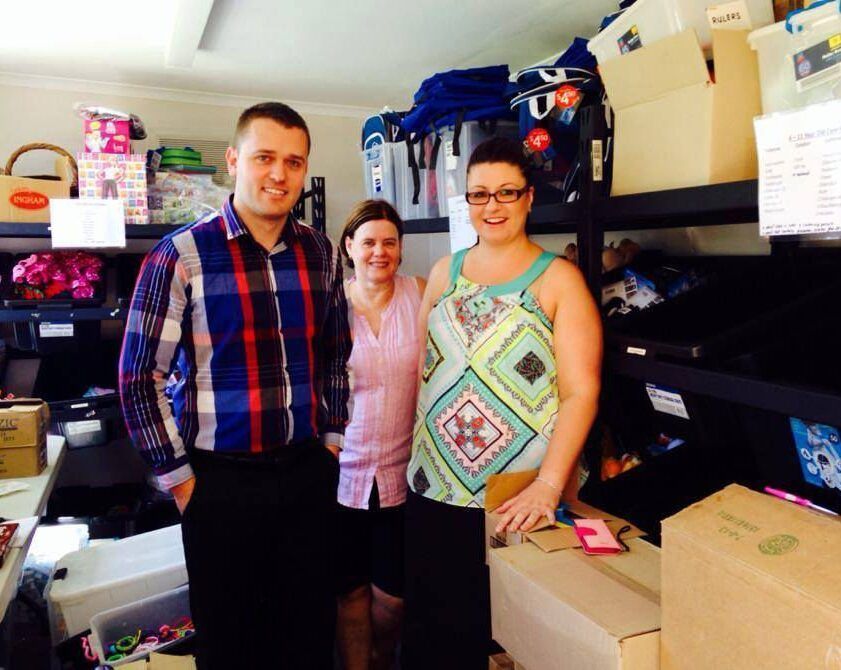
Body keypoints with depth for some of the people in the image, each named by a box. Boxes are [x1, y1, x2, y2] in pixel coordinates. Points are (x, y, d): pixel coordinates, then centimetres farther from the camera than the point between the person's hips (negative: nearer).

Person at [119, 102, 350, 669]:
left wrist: (332, 438, 8)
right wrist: (177, 477, -5)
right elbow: (139, 378, -7)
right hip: (220, 479, -3)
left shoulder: (321, 253, 2)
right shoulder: (180, 256, -11)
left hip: (310, 471, 4)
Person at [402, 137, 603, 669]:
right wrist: (420, 454, 8)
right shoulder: (445, 273, 8)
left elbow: (581, 391, -11)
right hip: (435, 488, 4)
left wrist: (549, 484, -21)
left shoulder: (559, 279, -5)